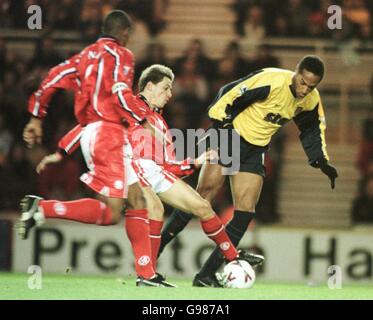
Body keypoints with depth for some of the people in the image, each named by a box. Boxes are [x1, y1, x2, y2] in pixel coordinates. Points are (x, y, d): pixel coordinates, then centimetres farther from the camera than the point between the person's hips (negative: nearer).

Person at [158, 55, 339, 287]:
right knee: (205, 194, -14)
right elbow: (230, 96, -20)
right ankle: (154, 251, -5)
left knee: (246, 211, -7)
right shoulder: (271, 80, -25)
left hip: (256, 150, 6)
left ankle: (206, 275, -4)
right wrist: (218, 127, -21)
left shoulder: (311, 101, -3)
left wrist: (321, 161, 6)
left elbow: (313, 130, 15)